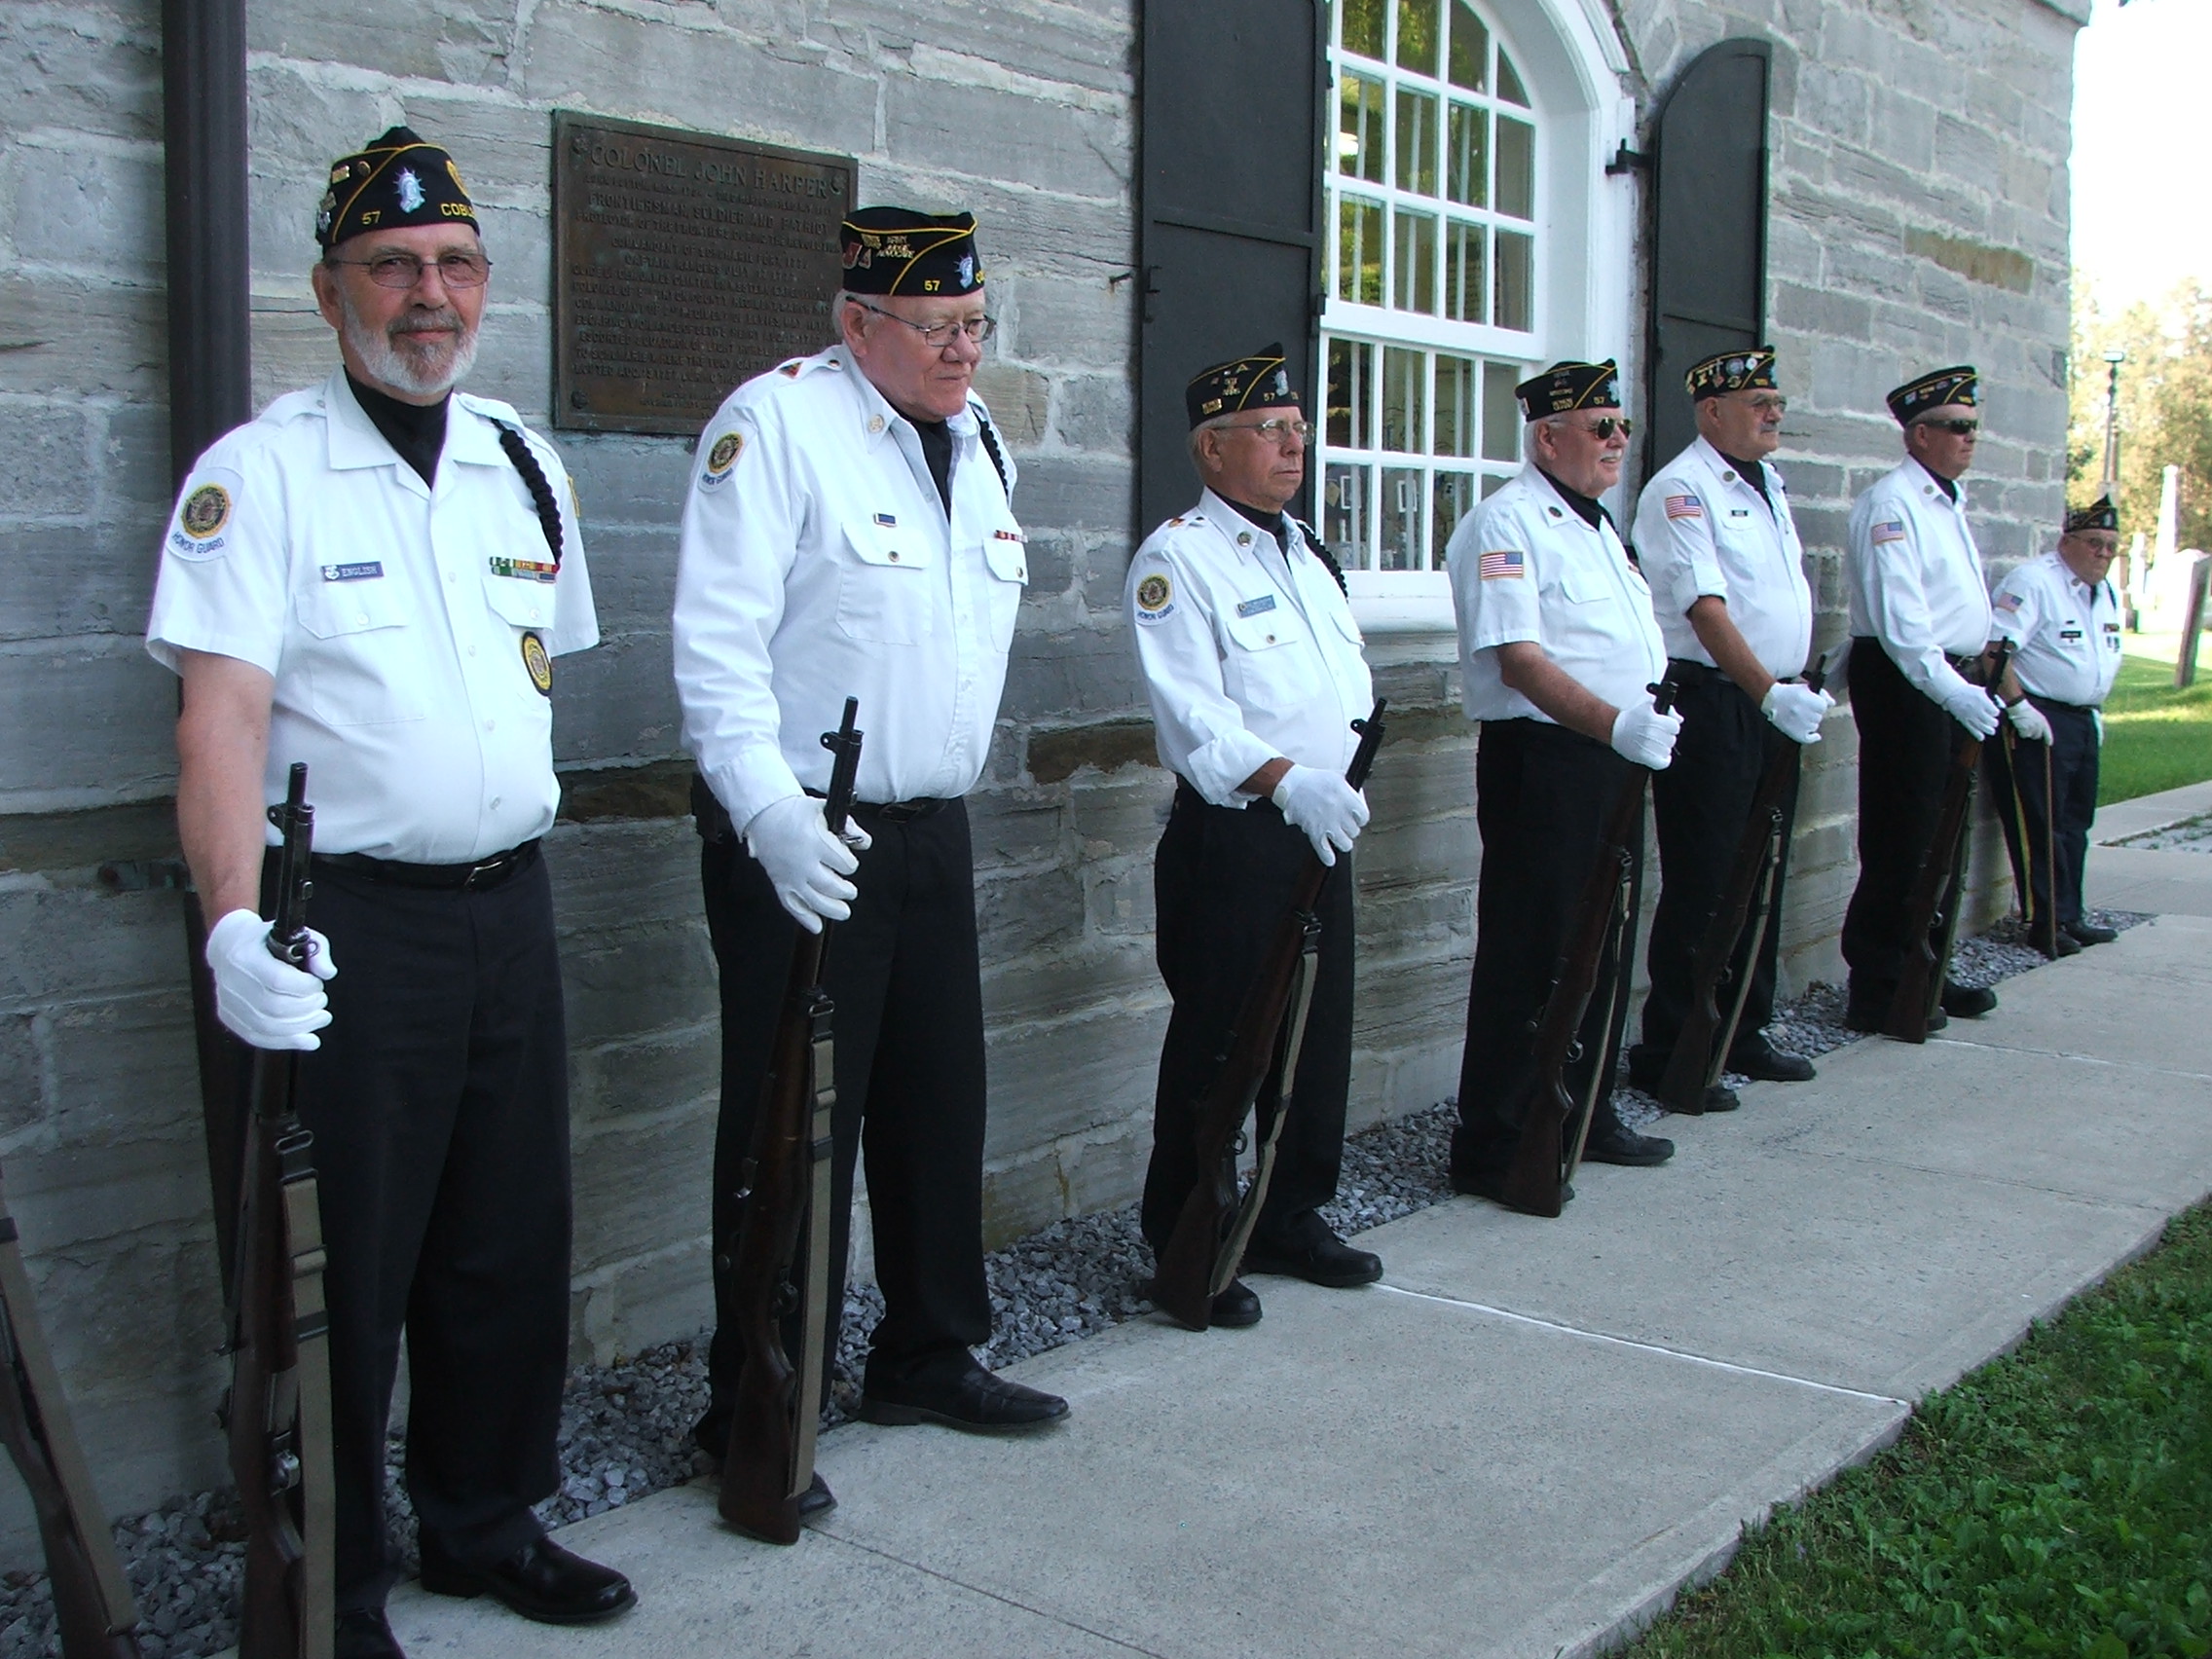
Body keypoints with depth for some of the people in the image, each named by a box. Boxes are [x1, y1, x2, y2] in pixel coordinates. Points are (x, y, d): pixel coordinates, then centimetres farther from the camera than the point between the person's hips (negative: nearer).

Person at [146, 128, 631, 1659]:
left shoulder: (527, 466, 11)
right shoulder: (263, 471, -7)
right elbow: (223, 710, -16)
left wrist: (522, 840, 14)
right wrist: (235, 923, -28)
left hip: (511, 902, 6)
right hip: (351, 921, -5)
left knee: (513, 1242, 14)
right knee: (341, 1269, 1)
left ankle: (487, 1522, 33)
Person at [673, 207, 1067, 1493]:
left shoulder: (978, 437, 15)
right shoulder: (774, 421, -10)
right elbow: (718, 641, -17)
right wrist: (770, 814, -27)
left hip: (934, 835, 8)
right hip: (802, 845, -8)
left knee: (942, 1103, 15)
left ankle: (931, 1357, 32)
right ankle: (759, 1416, 10)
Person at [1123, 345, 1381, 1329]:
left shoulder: (1308, 551, 19)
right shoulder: (1176, 558, -8)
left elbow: (1352, 683, 20)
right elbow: (1191, 710, -19)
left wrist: (1344, 779, 3)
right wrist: (1285, 780, -31)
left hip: (1321, 838, 8)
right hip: (1230, 842, -8)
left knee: (1320, 1029, 13)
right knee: (1216, 1045, -2)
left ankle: (1291, 1217, 29)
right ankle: (1183, 1248, 10)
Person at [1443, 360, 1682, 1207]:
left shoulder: (1597, 524, 19)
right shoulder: (1504, 524, -11)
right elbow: (1519, 660, -22)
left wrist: (1648, 724, 14)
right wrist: (1615, 724, -32)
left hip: (1613, 761, 9)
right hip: (1541, 759, -9)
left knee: (1605, 945, 16)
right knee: (1528, 955, -5)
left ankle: (1587, 1116, 30)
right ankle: (1491, 1147, 4)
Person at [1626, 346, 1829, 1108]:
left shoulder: (1770, 485, 17)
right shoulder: (1681, 489, -10)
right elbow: (1705, 606, -20)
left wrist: (1797, 688, 15)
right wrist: (1770, 693, -26)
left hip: (1771, 706, 8)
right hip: (1710, 703, -8)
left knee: (1761, 877, 13)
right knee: (1702, 888, -5)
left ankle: (1743, 1033, 25)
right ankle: (1667, 1053, 4)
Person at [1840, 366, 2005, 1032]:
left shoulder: (1948, 502, 19)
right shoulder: (1890, 502, -12)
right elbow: (1899, 617, -22)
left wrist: (1975, 682, 16)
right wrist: (1952, 690, -27)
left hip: (1951, 680, 10)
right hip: (1901, 679, -10)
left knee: (1945, 835, 14)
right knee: (1901, 843, -7)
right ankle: (1876, 993, 0)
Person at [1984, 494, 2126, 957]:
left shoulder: (2105, 594, 16)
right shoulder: (2034, 581, -13)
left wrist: (2095, 710, 19)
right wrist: (2018, 706, -24)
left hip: (2083, 722, 9)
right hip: (2037, 722, -9)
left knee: (2075, 824, 13)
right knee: (2041, 827, -7)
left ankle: (2070, 915, 20)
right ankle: (2047, 923, -2)